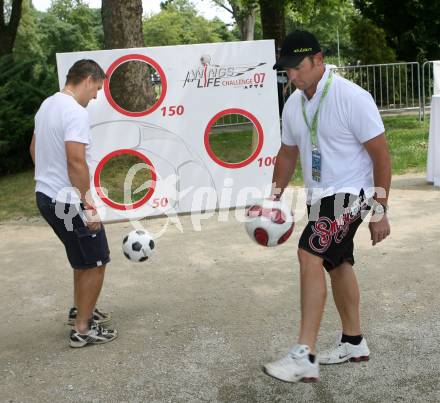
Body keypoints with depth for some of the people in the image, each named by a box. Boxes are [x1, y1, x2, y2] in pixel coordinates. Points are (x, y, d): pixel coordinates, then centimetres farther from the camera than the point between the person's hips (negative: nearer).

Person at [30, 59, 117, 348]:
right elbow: (76, 162, -26)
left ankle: (80, 310, 37)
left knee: (84, 257, 25)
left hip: (45, 195, 10)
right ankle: (83, 330, 11)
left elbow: (35, 149, 21)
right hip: (67, 201, -10)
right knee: (96, 263, 3)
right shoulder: (76, 112, -20)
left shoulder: (47, 105, 11)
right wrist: (87, 204, -20)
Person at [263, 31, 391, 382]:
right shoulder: (294, 104, 3)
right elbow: (287, 154, 15)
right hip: (319, 196, 8)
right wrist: (273, 200, 12)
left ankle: (305, 357, -17)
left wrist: (380, 211, -15)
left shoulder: (352, 98, -19)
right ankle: (354, 342, 33)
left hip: (349, 194, -8)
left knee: (309, 257, -21)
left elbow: (381, 155, -16)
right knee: (338, 264, 16)